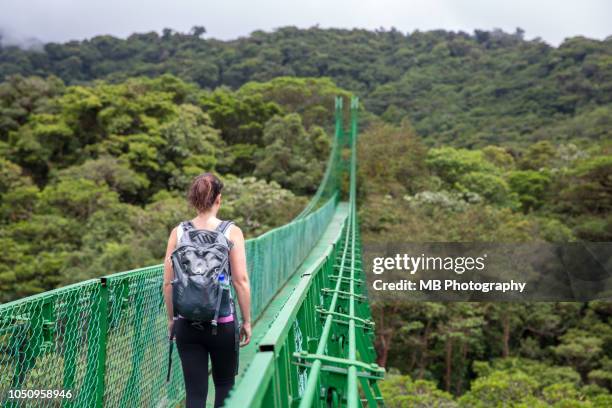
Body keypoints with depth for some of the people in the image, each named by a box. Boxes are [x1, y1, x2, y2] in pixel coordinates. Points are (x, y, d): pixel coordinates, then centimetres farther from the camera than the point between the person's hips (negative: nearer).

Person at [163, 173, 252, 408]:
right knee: (224, 385, 20)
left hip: (186, 324, 2)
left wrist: (171, 318, 14)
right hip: (223, 322, -2)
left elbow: (168, 283, 1)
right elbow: (241, 281, -8)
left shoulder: (178, 232, -1)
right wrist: (247, 321, 1)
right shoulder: (231, 232, -7)